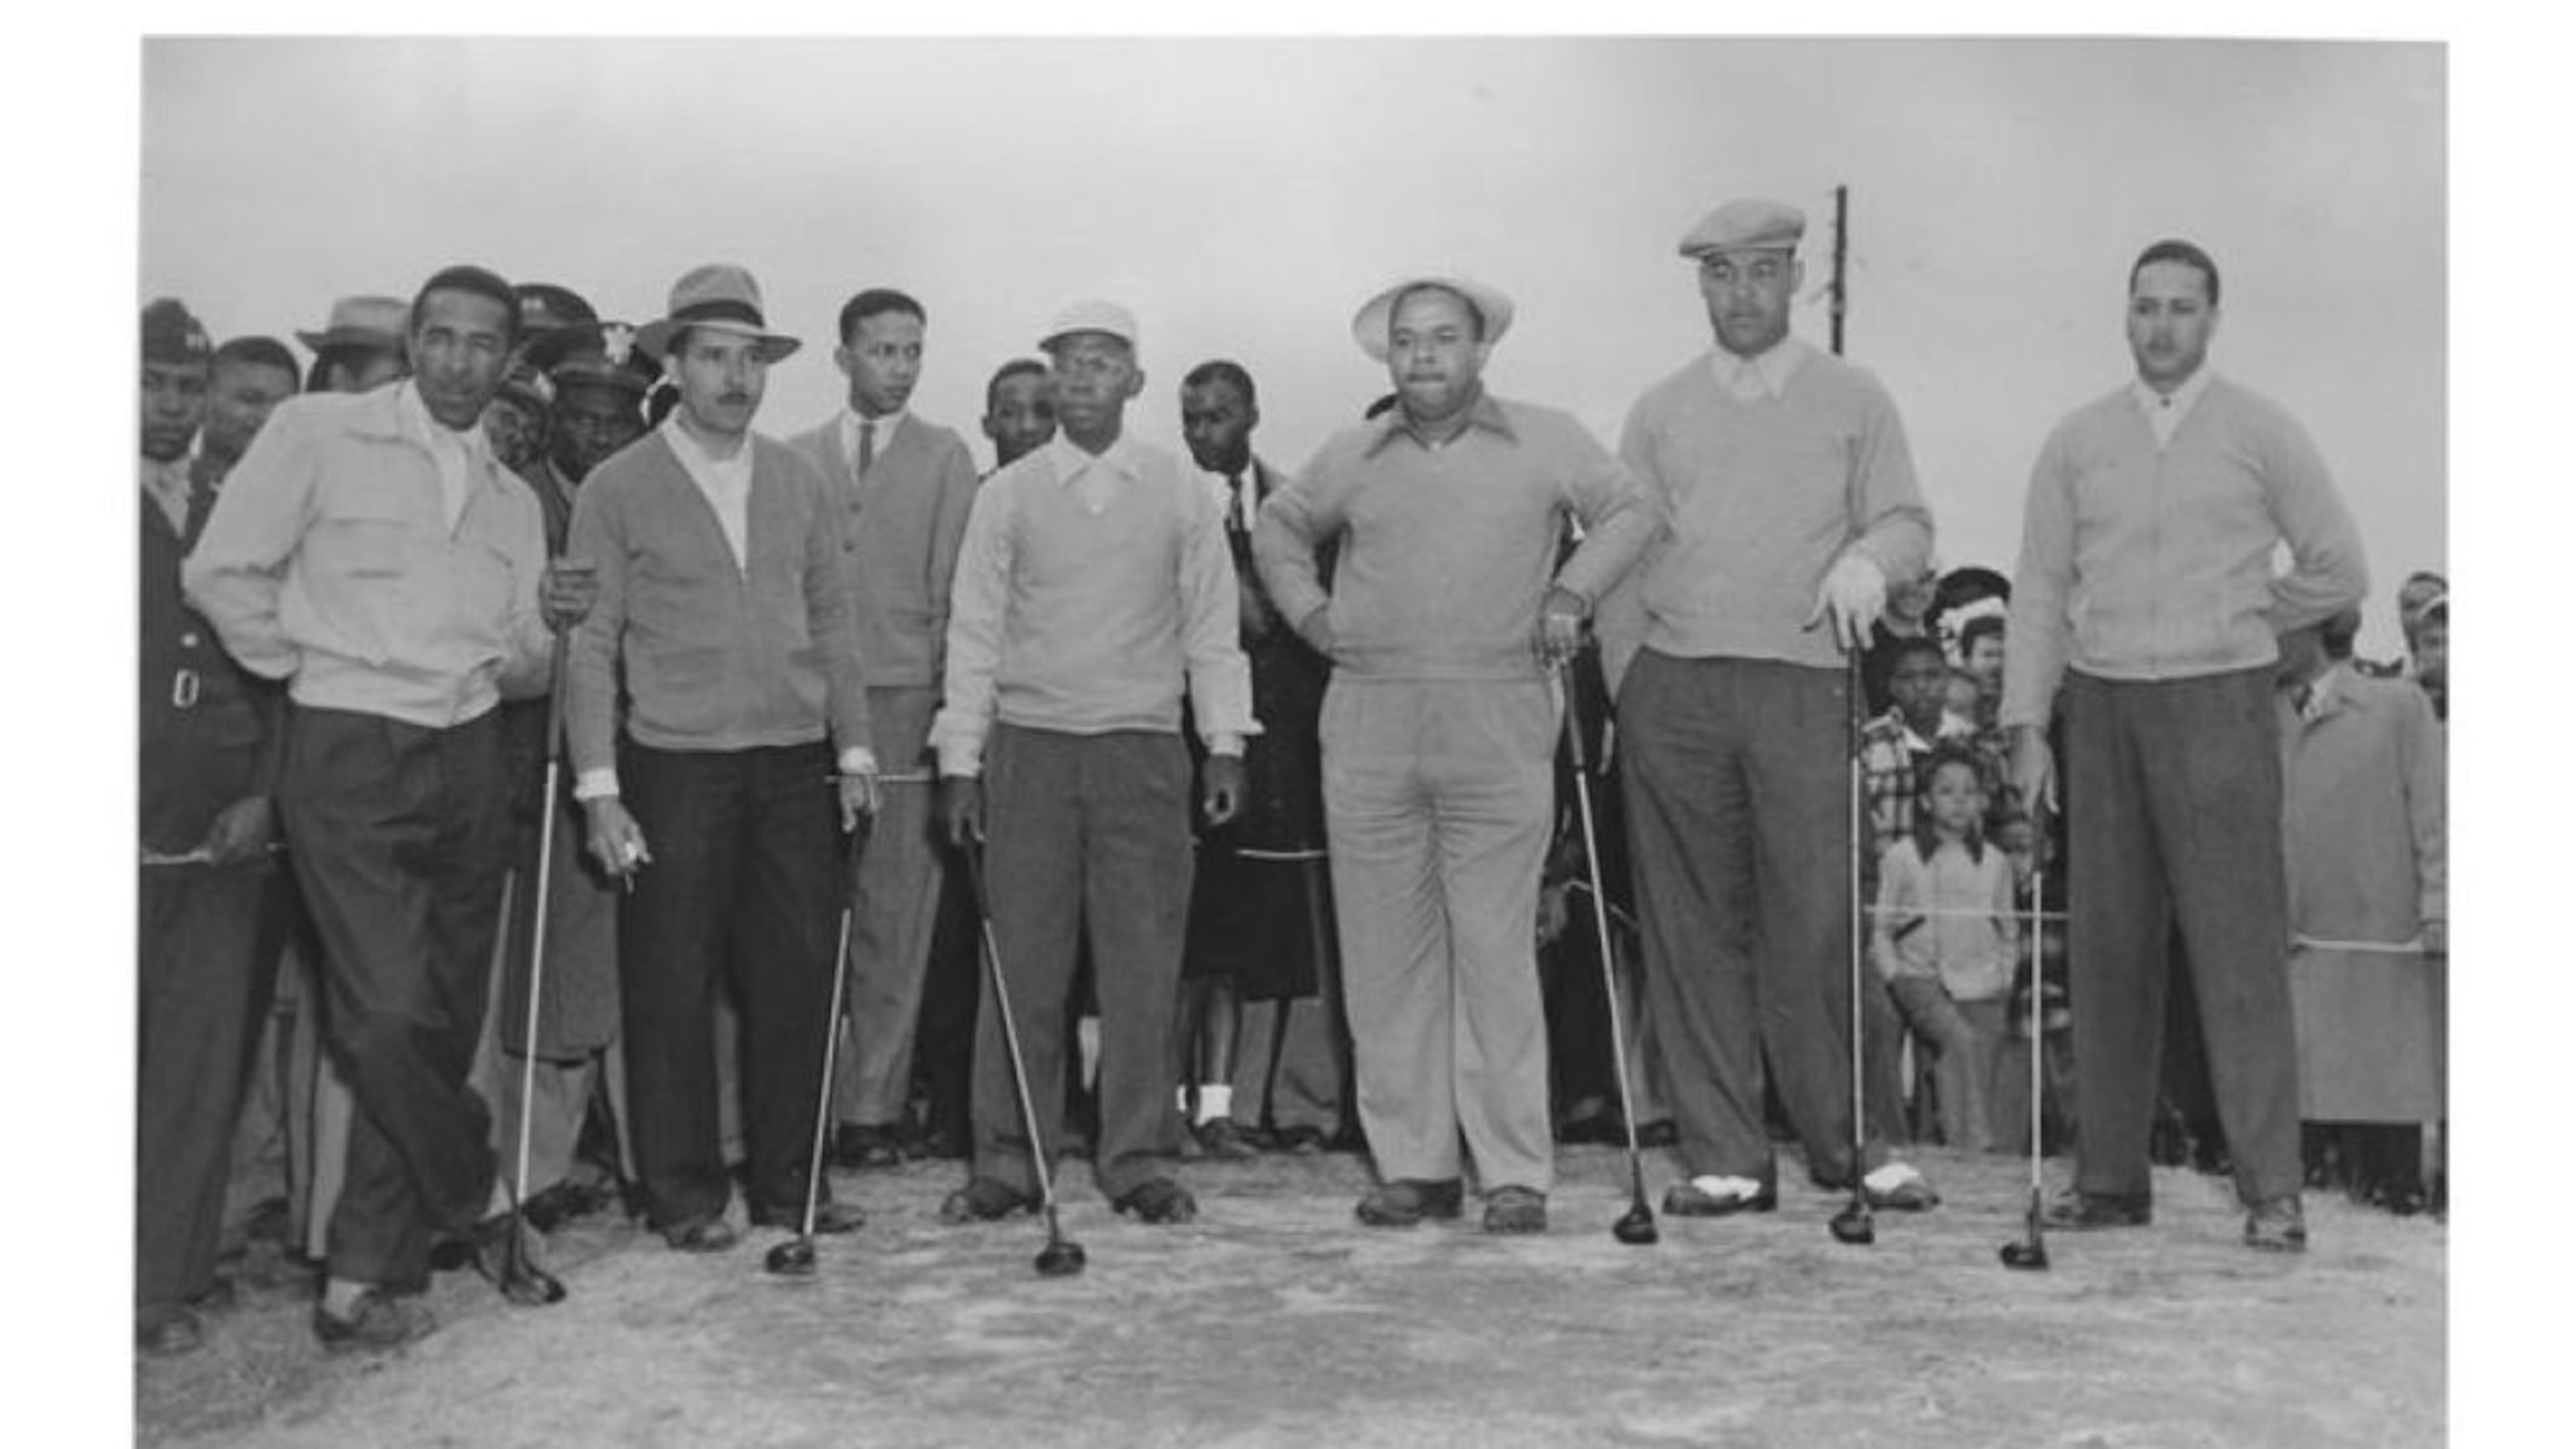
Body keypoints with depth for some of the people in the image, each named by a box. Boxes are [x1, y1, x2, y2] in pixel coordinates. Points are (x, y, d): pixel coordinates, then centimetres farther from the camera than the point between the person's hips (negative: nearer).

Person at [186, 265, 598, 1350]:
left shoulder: (511, 499, 15)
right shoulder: (317, 434, -1)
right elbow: (223, 573, -3)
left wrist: (544, 624, -5)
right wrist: (309, 667, 2)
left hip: (467, 764, 6)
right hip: (349, 760, -5)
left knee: (444, 1025, 5)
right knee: (390, 1017, -13)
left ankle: (368, 1277, 16)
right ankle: (477, 1208, 13)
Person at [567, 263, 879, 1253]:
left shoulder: (801, 483, 11)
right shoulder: (617, 489, 0)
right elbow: (590, 645, -2)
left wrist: (854, 749, 7)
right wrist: (598, 789, -8)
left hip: (795, 763, 4)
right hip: (674, 766, -3)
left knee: (799, 974, 5)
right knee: (672, 986, 1)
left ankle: (787, 1182, 19)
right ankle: (683, 1192, 15)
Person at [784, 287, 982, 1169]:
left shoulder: (944, 457, 11)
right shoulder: (795, 459, 15)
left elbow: (952, 590, 5)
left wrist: (946, 700, -4)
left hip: (903, 700, -1)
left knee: (894, 914, -3)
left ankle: (873, 1108, 3)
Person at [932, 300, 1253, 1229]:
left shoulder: (1183, 495, 7)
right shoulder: (1008, 494, 6)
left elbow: (1212, 629, 8)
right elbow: (973, 632, 5)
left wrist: (1226, 745, 0)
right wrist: (959, 761, 0)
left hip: (1144, 751, 0)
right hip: (1028, 746, 0)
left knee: (1143, 968, 1)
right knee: (1021, 966, 1)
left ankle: (1139, 1162, 10)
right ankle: (1007, 1164, 10)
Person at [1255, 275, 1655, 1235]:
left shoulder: (1547, 443, 6)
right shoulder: (1352, 456, 12)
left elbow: (1628, 513, 17)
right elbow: (1279, 529, 27)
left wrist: (1571, 591, 3)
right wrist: (1310, 612, 13)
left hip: (1498, 729, -2)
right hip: (1369, 727, 3)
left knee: (1498, 955, -3)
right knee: (1386, 957, 4)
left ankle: (1516, 1173, 5)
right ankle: (1412, 1165, 13)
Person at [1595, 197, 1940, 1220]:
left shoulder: (1854, 401, 12)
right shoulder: (1659, 412, 15)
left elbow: (1908, 523, 9)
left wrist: (1866, 561, -13)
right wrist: (1627, 684, 4)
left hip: (1804, 686, -2)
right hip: (1674, 688, 2)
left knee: (1817, 923, -5)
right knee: (1695, 931, 2)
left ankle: (1855, 1143, 10)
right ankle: (1724, 1160, 9)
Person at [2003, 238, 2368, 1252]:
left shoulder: (2261, 432, 4)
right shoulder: (2076, 442, 10)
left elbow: (2338, 570, 8)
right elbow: (2041, 590, 8)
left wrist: (2237, 622, 9)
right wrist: (2028, 726, 1)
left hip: (2219, 708, -2)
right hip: (2102, 710, 3)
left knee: (2239, 947, -6)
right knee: (2108, 948, 4)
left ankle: (2271, 1193, -2)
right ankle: (2110, 1180, 11)